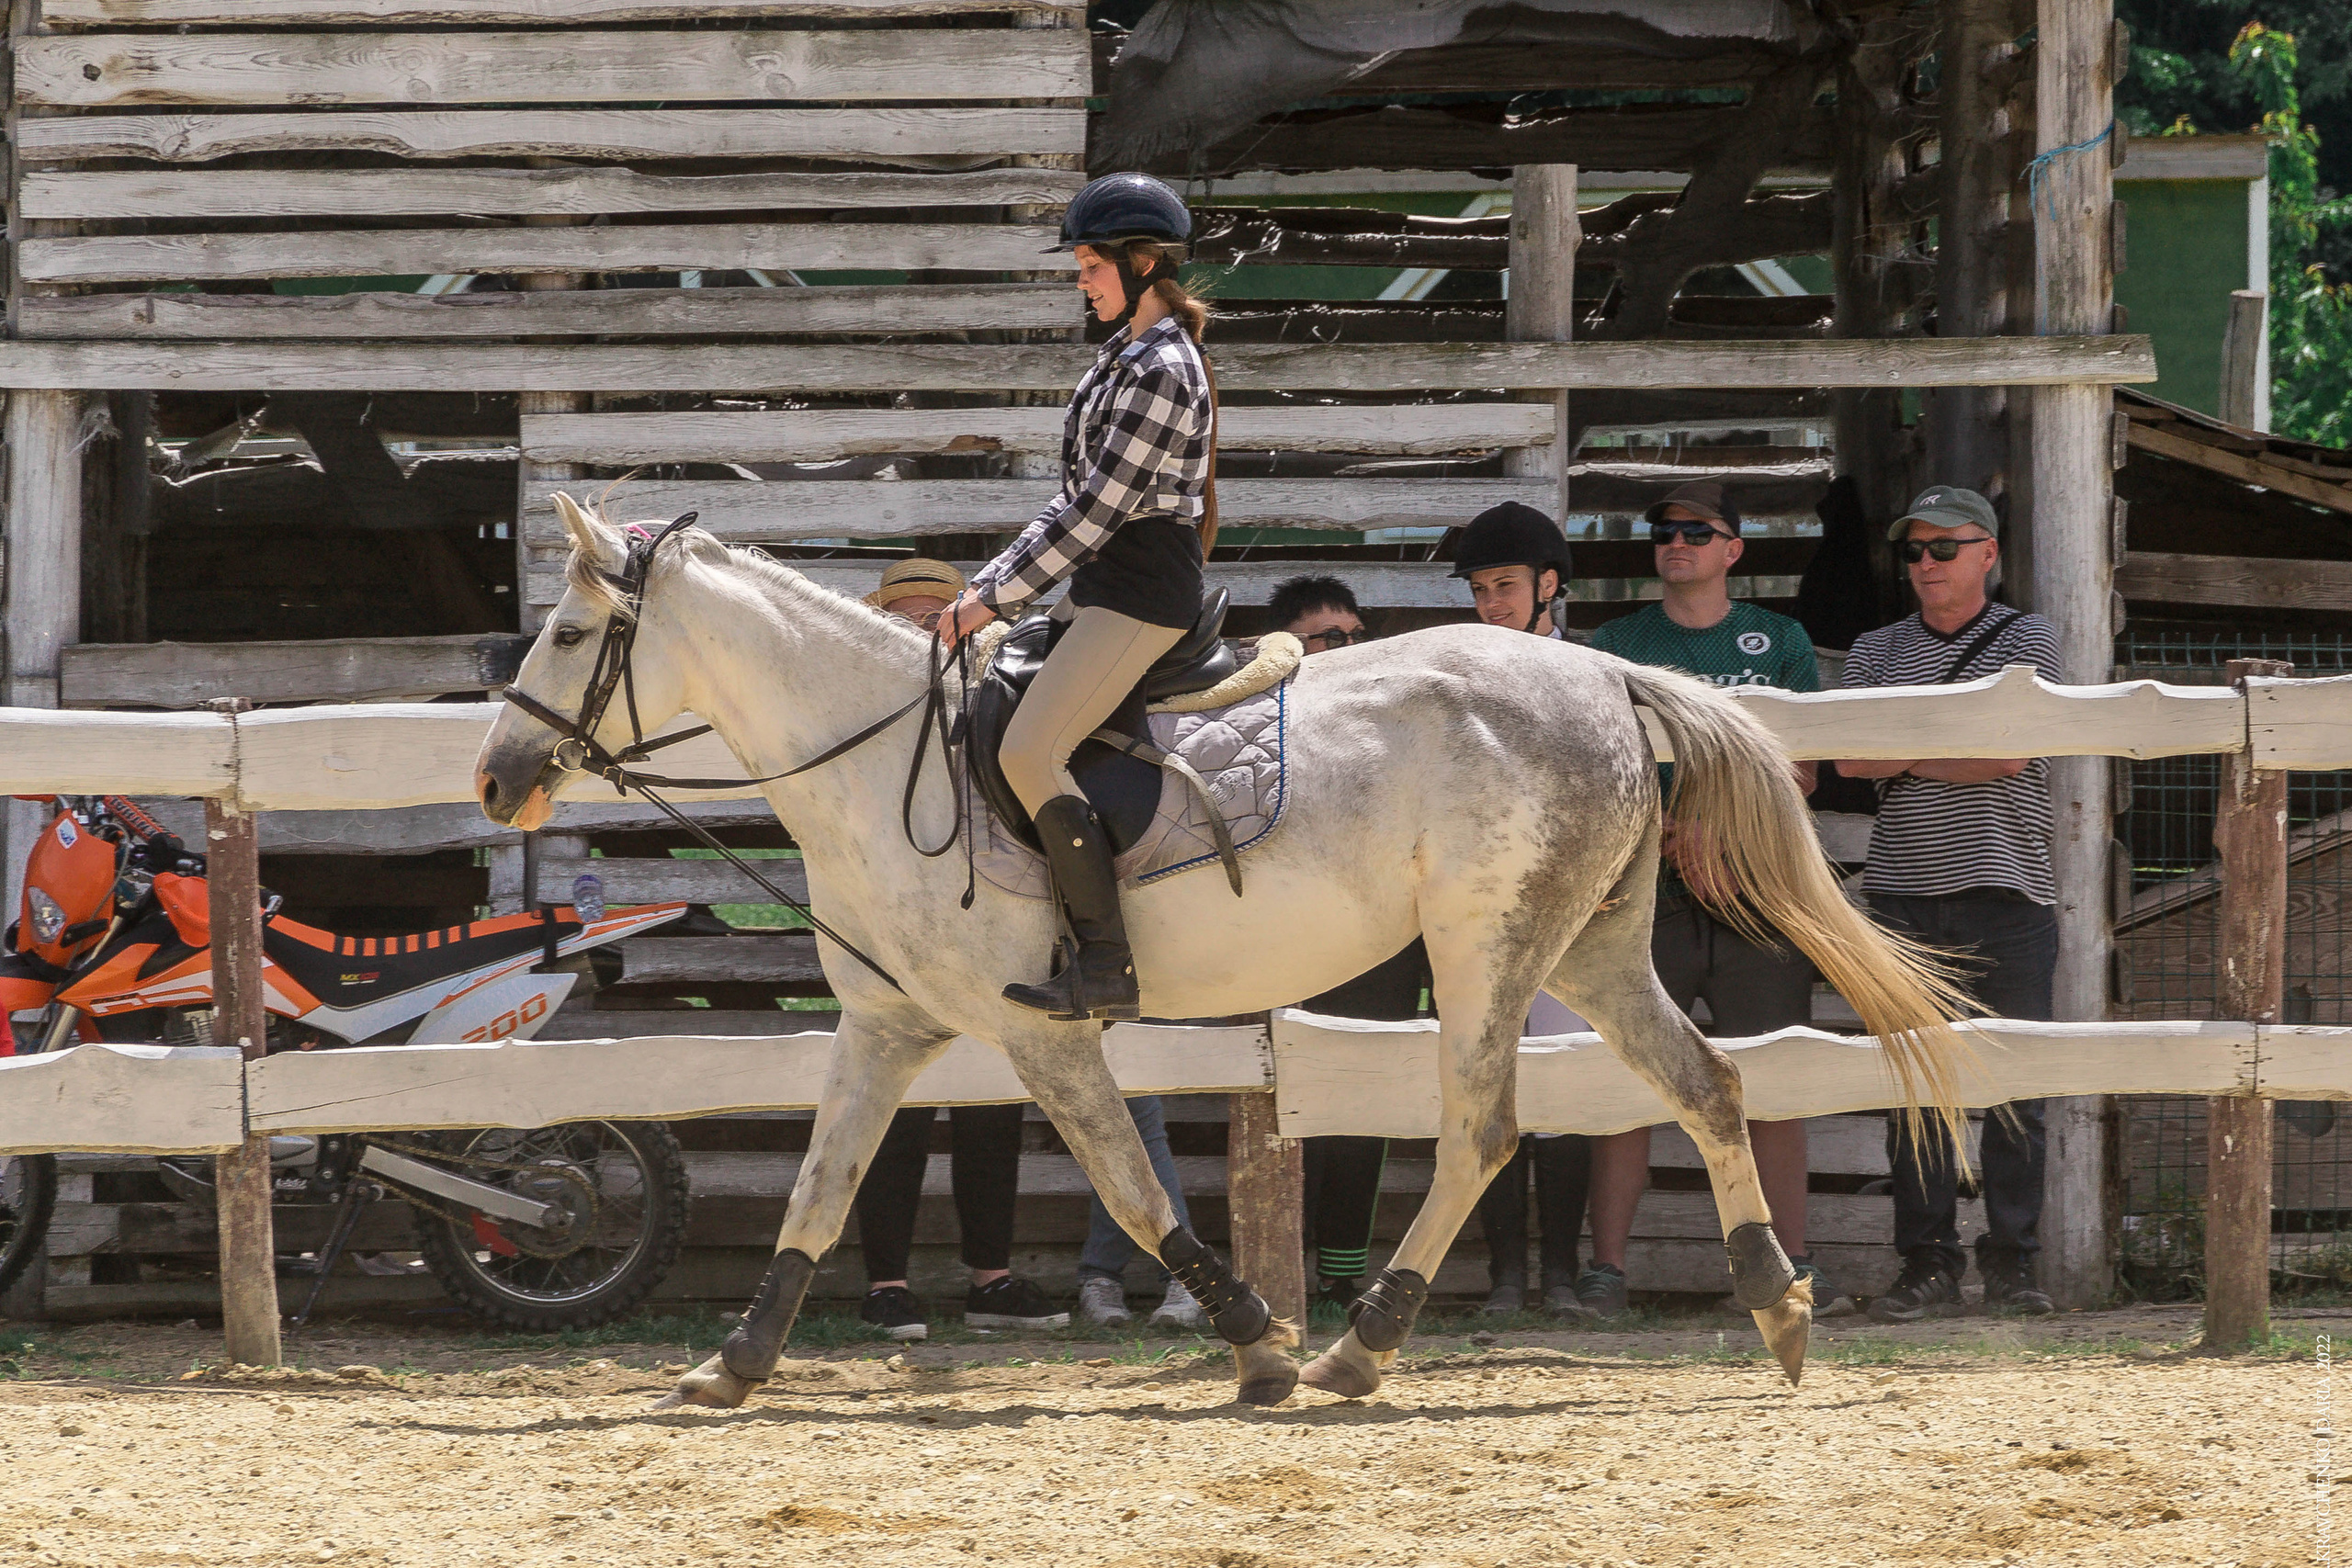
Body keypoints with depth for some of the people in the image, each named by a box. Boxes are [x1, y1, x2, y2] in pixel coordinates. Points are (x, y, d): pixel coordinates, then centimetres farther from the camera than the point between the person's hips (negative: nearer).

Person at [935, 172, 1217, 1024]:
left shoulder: (1160, 372, -18)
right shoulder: (1127, 354, 15)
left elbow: (1097, 512, -20)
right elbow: (1078, 498, 19)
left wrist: (993, 599, -16)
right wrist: (991, 584, 13)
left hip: (1141, 597, -11)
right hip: (1103, 589, 11)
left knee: (1030, 752, -20)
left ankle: (1108, 967, -20)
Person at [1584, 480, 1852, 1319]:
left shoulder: (1778, 643, 12)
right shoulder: (1614, 646, 10)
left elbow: (1800, 772, 6)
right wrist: (1680, 837, -12)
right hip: (1649, 894, -1)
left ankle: (1789, 1265, 0)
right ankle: (1605, 1266, -5)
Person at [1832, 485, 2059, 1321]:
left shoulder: (2027, 640, 5)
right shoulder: (1876, 651, 14)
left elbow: (2008, 754, -8)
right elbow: (1852, 758, -1)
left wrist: (1906, 753, -1)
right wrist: (1952, 741, -7)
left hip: (2007, 889, -2)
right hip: (1904, 895, 2)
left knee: (2012, 1091, -2)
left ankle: (2011, 1263, 3)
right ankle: (1927, 1266, 2)